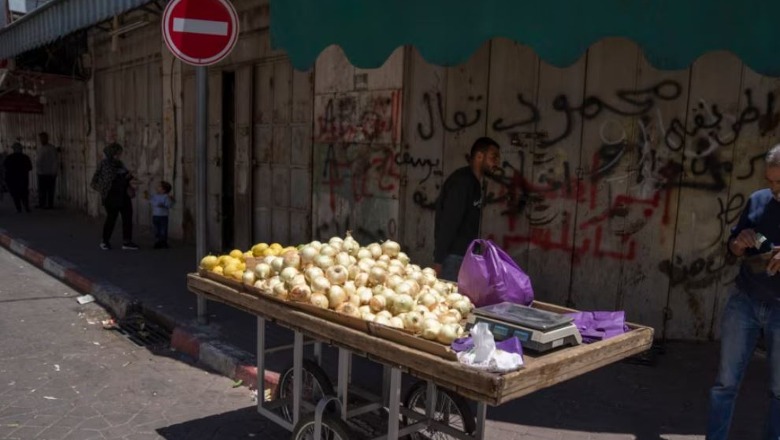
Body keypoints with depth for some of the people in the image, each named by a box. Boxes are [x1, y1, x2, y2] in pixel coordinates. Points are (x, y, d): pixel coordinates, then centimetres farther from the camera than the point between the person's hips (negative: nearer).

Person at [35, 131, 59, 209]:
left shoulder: (52, 149, -9)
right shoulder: (40, 149, 13)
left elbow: (56, 161, -11)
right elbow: (39, 161, 20)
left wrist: (53, 172, -13)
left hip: (49, 174, -7)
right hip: (41, 173, 7)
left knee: (50, 190, -1)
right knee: (41, 190, 11)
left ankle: (50, 205, 4)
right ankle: (41, 204, 19)